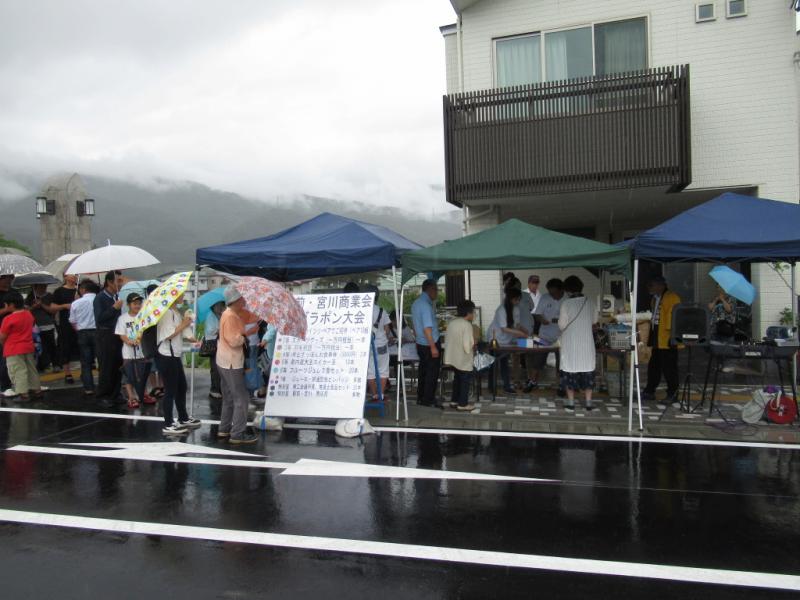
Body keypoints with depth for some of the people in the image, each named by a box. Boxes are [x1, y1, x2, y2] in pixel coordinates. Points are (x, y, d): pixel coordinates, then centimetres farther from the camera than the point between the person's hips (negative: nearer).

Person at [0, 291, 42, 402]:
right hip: (29, 348, 7)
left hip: (14, 351, -7)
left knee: (18, 372, -2)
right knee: (31, 369, 15)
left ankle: (23, 394, -2)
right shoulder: (29, 315, 3)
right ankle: (36, 390, 22)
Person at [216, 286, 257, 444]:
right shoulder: (230, 316, -20)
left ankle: (224, 429, 28)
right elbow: (234, 340, -25)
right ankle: (237, 434, -3)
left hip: (226, 362, 11)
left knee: (229, 397, 19)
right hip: (231, 363, -11)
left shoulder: (234, 314, 11)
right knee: (241, 398, -6)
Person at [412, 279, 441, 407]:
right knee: (432, 372, 1)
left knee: (423, 371, 17)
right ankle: (428, 400, 6)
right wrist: (433, 347, -23)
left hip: (420, 343, 9)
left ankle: (420, 398, 25)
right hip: (430, 343, -9)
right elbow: (427, 328, -24)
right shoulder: (426, 305, -20)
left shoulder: (416, 303, 10)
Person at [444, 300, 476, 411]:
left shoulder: (451, 323, 3)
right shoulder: (467, 325, -20)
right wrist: (473, 346, -2)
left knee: (457, 379, 21)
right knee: (465, 381, 6)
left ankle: (454, 401, 29)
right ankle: (463, 404, 12)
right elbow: (467, 345, -24)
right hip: (463, 360, -8)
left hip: (453, 357, 8)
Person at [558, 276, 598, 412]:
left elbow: (562, 325, -12)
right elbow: (594, 320, 12)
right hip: (586, 342, 3)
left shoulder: (566, 303, -14)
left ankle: (571, 401, 11)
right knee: (587, 371, 11)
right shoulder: (589, 302, -1)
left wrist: (560, 319, 8)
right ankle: (588, 401, 13)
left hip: (570, 343, -3)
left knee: (570, 370, 7)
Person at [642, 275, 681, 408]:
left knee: (669, 368, -2)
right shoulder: (655, 299, 17)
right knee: (653, 366, 15)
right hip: (657, 340, 9)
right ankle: (649, 392, 25)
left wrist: (672, 335, -21)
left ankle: (672, 395, 7)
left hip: (667, 340, -9)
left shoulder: (672, 297, -10)